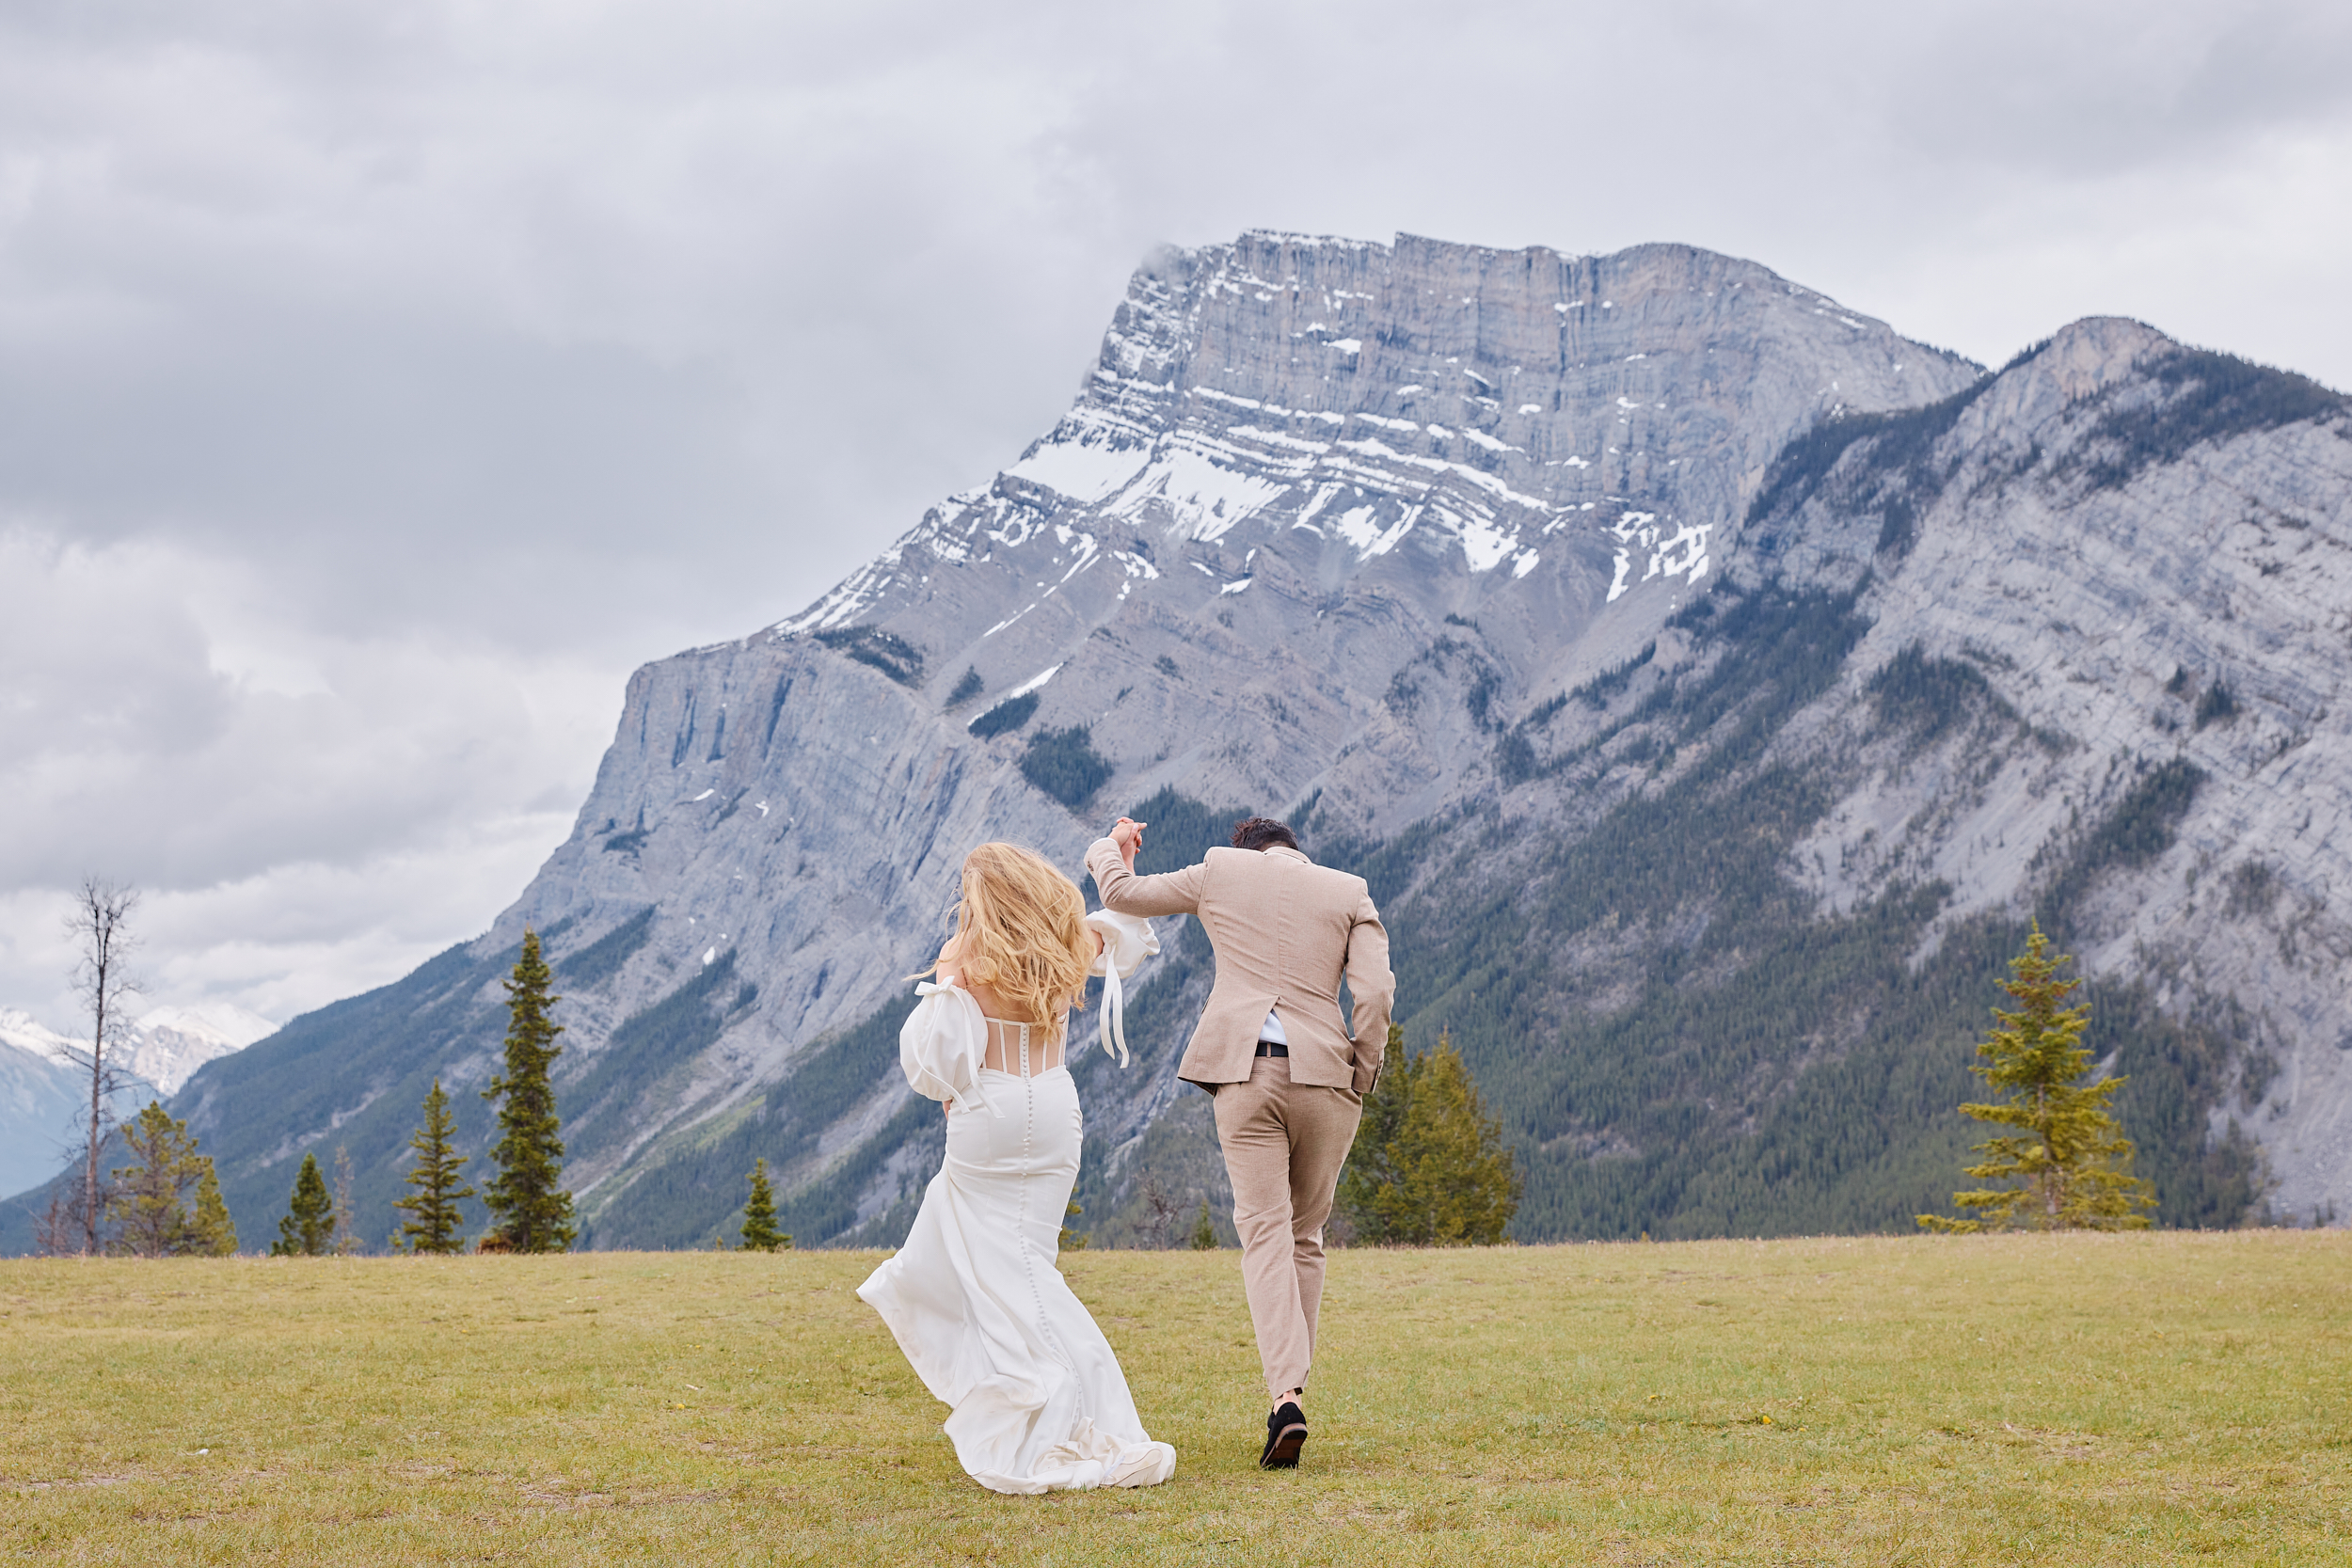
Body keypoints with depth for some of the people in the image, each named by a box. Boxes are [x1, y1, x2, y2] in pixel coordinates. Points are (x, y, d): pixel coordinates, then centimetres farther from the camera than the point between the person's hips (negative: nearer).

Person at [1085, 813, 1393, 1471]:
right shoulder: (1350, 892, 11)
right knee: (1305, 1236, 14)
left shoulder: (1221, 870, 11)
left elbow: (1121, 892, 21)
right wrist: (1362, 1076, 8)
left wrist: (1111, 848, 42)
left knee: (1264, 1231, -5)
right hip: (1324, 1073, 1)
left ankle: (1287, 1394, -23)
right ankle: (1291, 1385, 14)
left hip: (1244, 1073, -1)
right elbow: (1376, 992, -2)